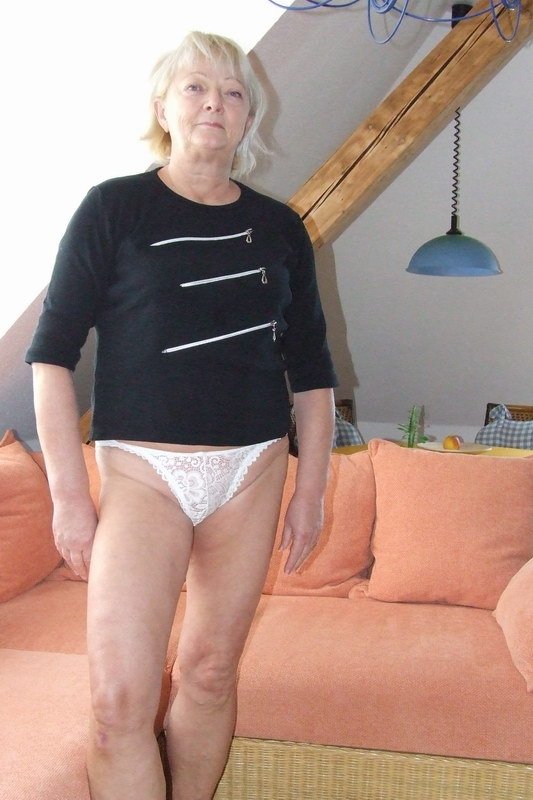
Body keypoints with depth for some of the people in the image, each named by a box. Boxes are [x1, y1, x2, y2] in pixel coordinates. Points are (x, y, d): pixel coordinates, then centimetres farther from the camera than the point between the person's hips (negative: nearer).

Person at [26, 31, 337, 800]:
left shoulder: (279, 227, 7)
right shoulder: (114, 208, -1)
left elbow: (312, 370, 11)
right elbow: (52, 354, -3)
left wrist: (312, 491, 7)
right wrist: (69, 495, -8)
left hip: (252, 471, 3)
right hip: (142, 470, -2)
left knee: (211, 670, 11)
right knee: (120, 701, -7)